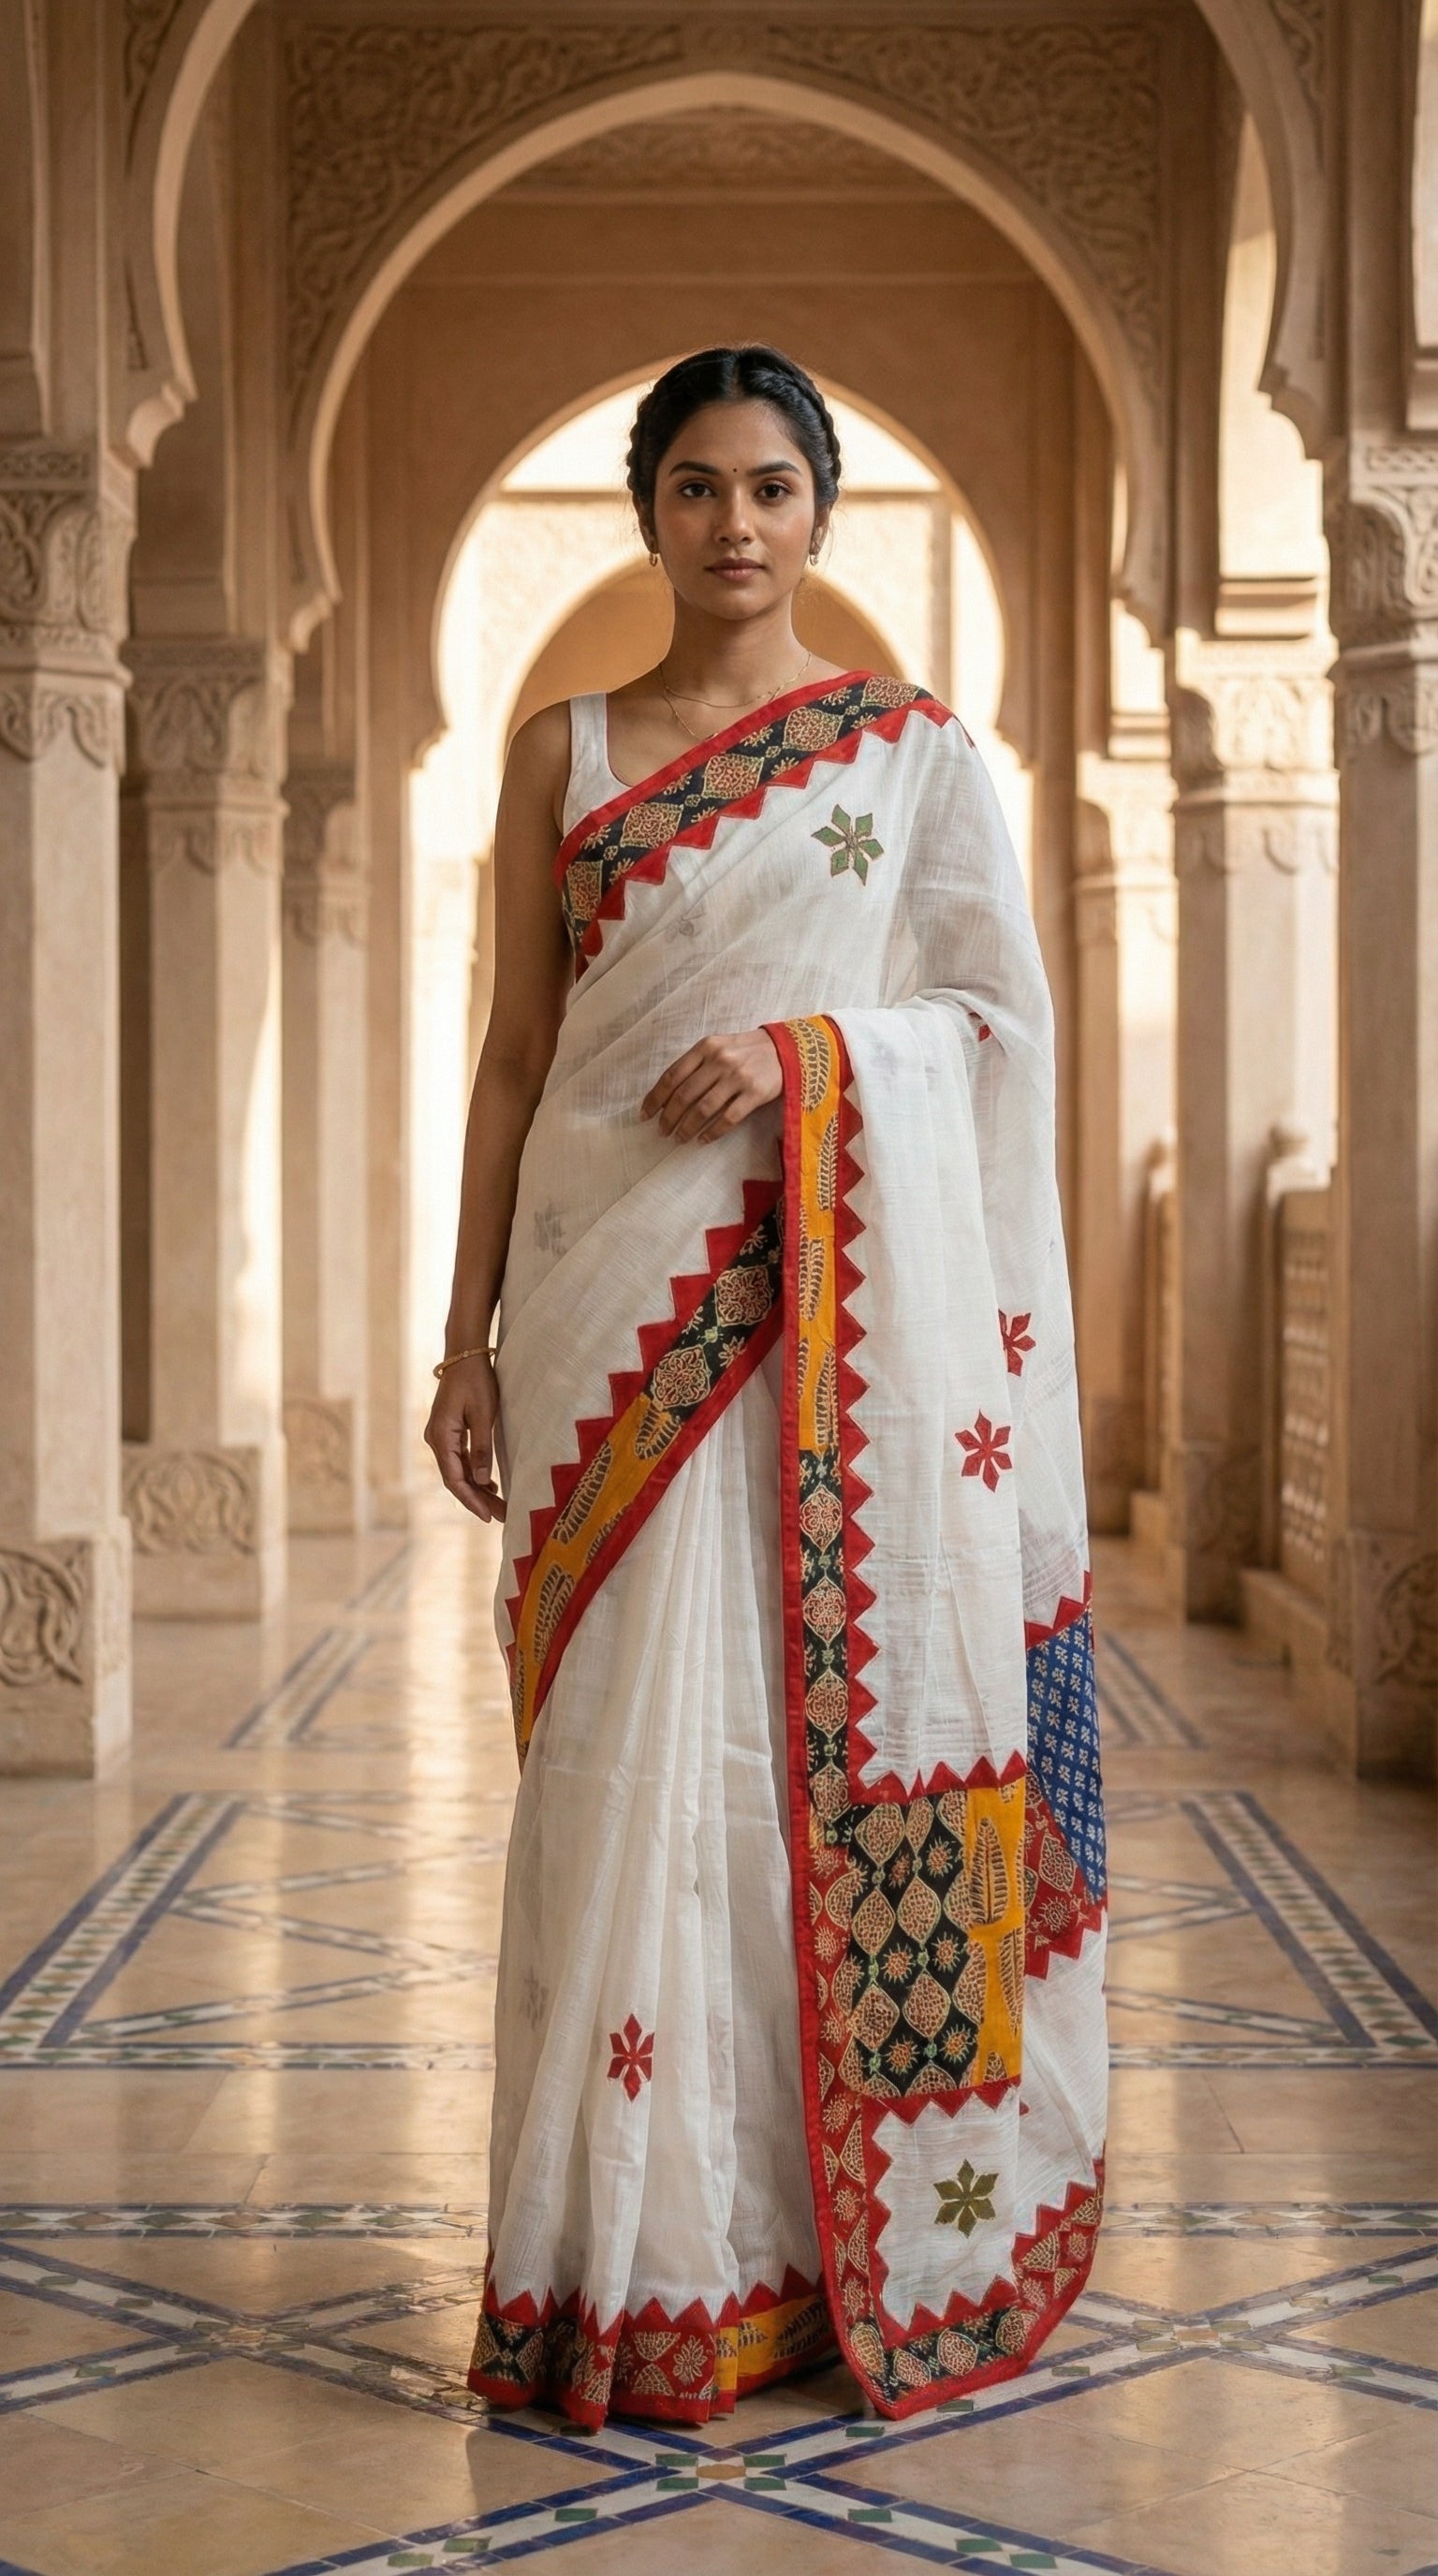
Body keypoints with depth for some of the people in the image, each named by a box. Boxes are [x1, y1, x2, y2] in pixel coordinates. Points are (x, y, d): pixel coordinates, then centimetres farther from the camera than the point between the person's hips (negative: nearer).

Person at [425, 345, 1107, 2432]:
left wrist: (809, 1047, -13)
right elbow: (516, 1053, 11)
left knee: (835, 1725, -3)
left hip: (841, 1297, -1)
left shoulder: (917, 748, 8)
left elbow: (1006, 1020, 5)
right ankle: (645, 2266, 4)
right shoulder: (565, 750, 12)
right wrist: (468, 1333, 5)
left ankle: (859, 2230, 7)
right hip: (617, 1300, 1)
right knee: (632, 1746, -2)